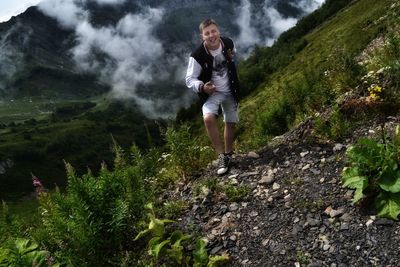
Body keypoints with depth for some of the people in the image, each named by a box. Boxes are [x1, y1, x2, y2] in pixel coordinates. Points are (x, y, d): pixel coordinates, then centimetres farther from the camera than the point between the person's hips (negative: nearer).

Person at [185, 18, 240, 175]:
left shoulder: (228, 43, -14)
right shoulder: (197, 56, -26)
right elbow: (190, 79, -21)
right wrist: (202, 87, -38)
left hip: (230, 91, 4)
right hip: (211, 93, -4)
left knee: (230, 123, 14)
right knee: (208, 118, -30)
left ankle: (228, 155, 35)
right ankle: (222, 156, -18)